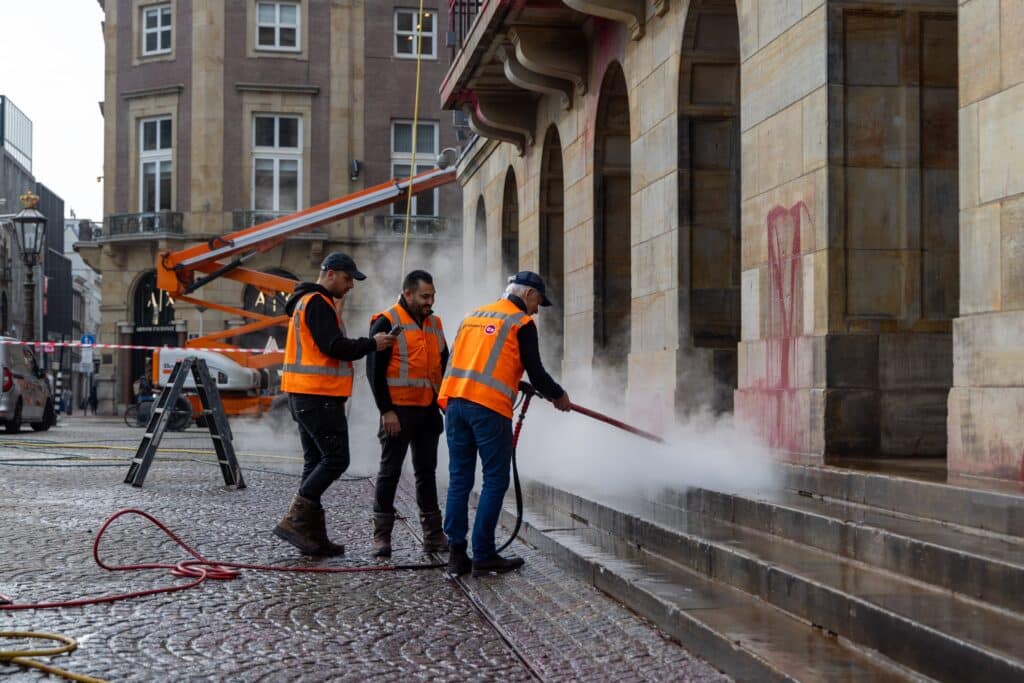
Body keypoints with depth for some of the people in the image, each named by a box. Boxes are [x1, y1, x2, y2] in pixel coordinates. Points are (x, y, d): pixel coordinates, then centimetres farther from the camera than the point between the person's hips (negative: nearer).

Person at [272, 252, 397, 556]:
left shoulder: (309, 302, 23)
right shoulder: (318, 303, -11)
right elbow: (334, 346, -19)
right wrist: (371, 344, -9)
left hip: (306, 395, 11)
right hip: (319, 396, -11)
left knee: (316, 461, 10)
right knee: (336, 459, -9)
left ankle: (313, 536, 11)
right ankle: (294, 521, -11)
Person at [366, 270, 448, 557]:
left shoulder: (434, 323, 14)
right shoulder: (387, 322, -6)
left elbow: (443, 363, 22)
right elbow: (375, 369, -10)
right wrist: (386, 410, -14)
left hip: (429, 410, 6)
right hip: (399, 411, -6)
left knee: (427, 471, 11)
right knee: (390, 471, -1)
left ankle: (433, 536, 17)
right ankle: (381, 536, 6)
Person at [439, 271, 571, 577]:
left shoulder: (472, 316, 22)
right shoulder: (521, 322, 2)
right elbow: (535, 372, 0)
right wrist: (558, 395, 17)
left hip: (455, 400, 7)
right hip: (489, 407, -6)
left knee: (459, 480, 9)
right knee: (495, 481, 1)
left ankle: (456, 555, 8)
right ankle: (484, 557, 1)